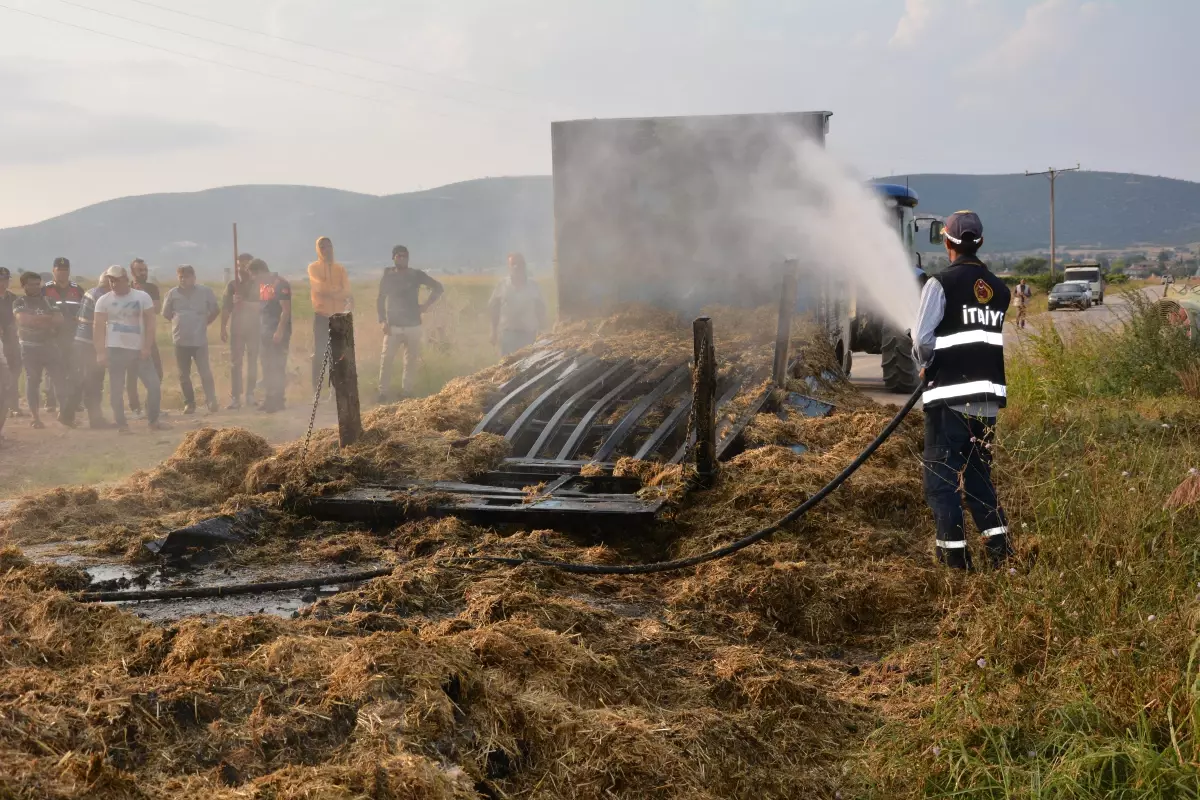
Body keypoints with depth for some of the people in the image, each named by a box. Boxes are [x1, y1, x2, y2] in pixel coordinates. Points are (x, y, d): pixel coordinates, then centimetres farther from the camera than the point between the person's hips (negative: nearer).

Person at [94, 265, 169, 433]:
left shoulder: (142, 297, 1)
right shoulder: (104, 301, 0)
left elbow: (150, 322, -1)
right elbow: (98, 327, -3)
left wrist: (147, 347, -10)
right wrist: (100, 352, -11)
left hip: (139, 349, 1)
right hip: (115, 350, -1)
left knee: (154, 385, -3)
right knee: (116, 389, 0)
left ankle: (153, 421, 11)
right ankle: (122, 424, 9)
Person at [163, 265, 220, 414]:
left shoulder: (205, 292, -2)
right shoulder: (173, 293, 3)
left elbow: (215, 310, 10)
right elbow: (166, 314, 13)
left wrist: (205, 322, 8)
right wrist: (179, 324, 11)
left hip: (200, 339, -2)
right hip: (180, 340, 2)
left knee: (205, 372, -9)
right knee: (184, 375, 7)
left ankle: (211, 401, -7)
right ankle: (189, 403, 15)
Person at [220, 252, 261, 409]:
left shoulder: (258, 285, 4)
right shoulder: (232, 285, 7)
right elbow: (225, 308, 5)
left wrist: (244, 302, -16)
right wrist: (223, 328, -1)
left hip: (254, 328, 0)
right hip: (236, 328, 0)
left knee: (252, 362, 3)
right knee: (235, 363, -5)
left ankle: (250, 395, 11)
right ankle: (235, 398, -7)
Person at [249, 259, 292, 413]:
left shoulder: (280, 285, -12)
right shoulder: (262, 285, 14)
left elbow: (286, 310, -16)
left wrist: (280, 331, -20)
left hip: (278, 332, -8)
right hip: (264, 332, 8)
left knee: (277, 367, -6)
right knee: (267, 367, 9)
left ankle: (277, 401, -3)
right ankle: (269, 400, 15)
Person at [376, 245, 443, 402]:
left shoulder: (416, 275, 2)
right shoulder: (388, 277, 3)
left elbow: (438, 287, 10)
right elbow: (380, 300, 6)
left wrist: (427, 304, 1)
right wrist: (382, 321, -5)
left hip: (413, 325, 1)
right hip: (393, 326, -1)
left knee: (412, 359, 4)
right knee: (386, 359, -9)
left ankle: (407, 391, 15)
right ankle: (383, 392, -4)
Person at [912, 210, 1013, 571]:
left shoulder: (941, 284, -8)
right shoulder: (1000, 289, 11)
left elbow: (923, 340, -12)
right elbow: (1007, 342, 13)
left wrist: (927, 364, 7)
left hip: (949, 395, -6)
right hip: (989, 396, 6)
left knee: (941, 475, 2)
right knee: (978, 472, 18)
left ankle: (953, 551, 0)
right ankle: (999, 544, 13)